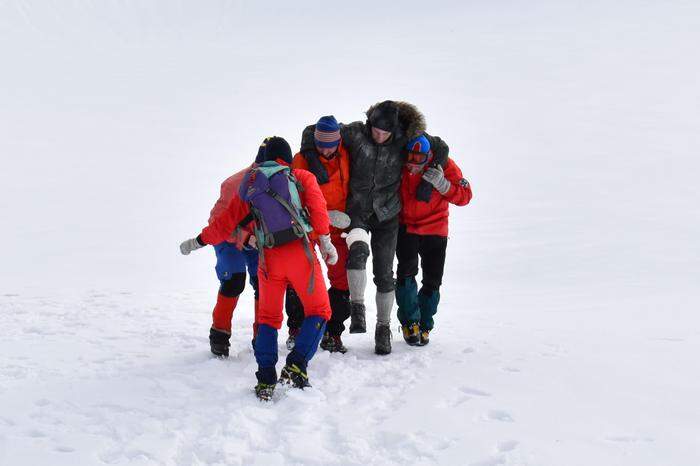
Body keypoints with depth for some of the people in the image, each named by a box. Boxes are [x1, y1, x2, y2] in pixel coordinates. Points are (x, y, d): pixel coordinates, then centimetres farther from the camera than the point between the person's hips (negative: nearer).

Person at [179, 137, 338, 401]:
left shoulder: (249, 186, 16)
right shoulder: (302, 178, 10)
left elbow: (226, 222, 19)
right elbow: (317, 207, -6)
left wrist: (198, 241, 31)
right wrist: (325, 241, -4)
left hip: (268, 258, 3)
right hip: (299, 251, -3)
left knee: (268, 318, 16)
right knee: (318, 311, 10)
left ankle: (266, 380, 3)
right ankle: (297, 365, -9)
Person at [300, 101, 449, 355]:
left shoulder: (406, 139, -9)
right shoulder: (356, 133, -12)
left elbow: (441, 149, 3)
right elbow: (313, 131, -6)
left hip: (386, 215, 1)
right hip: (357, 210, -1)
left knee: (384, 275, 5)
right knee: (358, 249, -32)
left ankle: (383, 328, 21)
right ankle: (357, 308, -19)